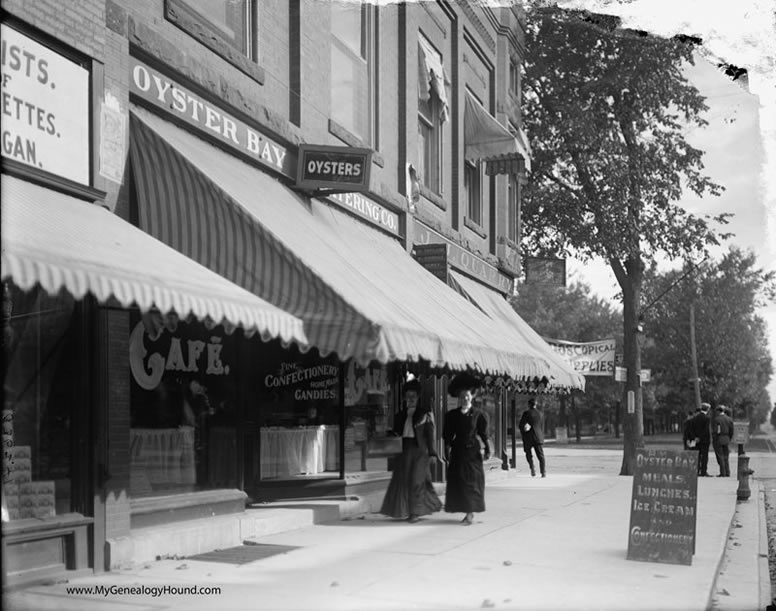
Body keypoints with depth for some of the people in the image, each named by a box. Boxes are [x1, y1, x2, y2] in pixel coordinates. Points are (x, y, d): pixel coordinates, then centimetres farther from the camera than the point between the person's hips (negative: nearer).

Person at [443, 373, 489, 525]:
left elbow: (483, 434, 0)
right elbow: (447, 435, 7)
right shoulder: (452, 415, 7)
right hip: (458, 451, 3)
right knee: (457, 481, 0)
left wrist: (486, 450, -8)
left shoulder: (478, 414, 0)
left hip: (473, 451, -3)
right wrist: (447, 450, -2)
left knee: (472, 481, -1)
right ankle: (467, 512, 9)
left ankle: (471, 513, 4)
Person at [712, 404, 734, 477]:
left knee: (720, 457, 0)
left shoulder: (716, 419, -10)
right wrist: (729, 439, 15)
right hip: (726, 440, 5)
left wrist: (713, 440, -6)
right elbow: (731, 431, 6)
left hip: (718, 439, -5)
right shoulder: (729, 419, 6)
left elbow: (715, 431, -13)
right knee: (726, 457, 10)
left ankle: (723, 473, -3)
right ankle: (727, 473, 8)